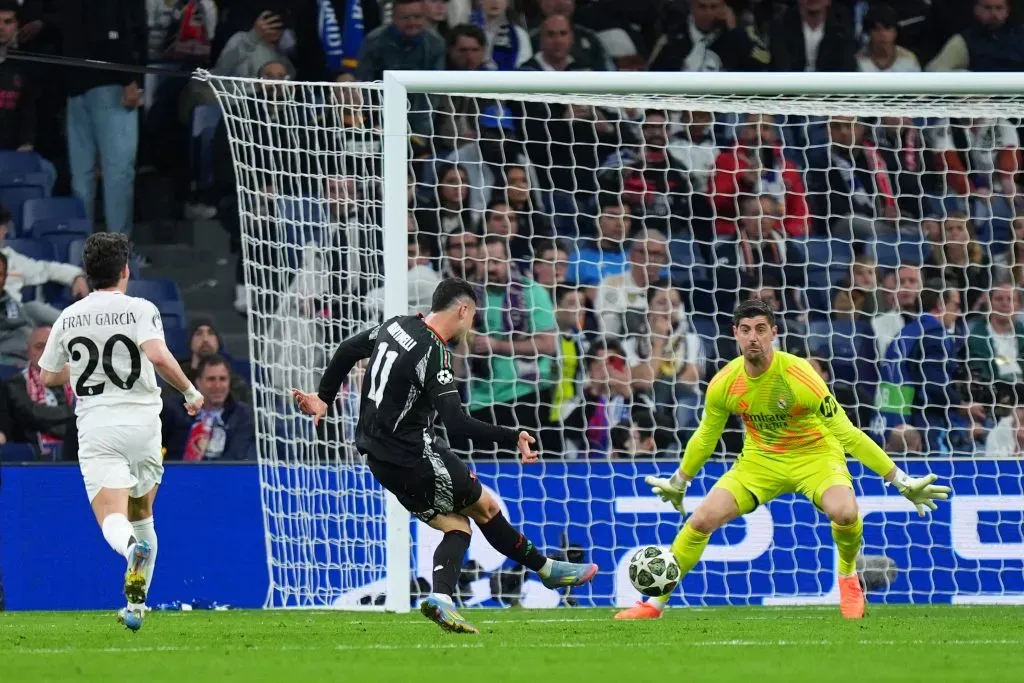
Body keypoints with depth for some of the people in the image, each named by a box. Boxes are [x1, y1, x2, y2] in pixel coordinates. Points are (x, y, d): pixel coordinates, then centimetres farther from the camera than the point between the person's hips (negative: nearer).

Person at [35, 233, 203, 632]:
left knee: (113, 519, -14)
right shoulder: (140, 310, -2)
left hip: (95, 427, 0)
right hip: (142, 421, 0)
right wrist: (189, 391, -4)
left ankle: (131, 546, -50)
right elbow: (158, 356, -19)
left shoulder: (68, 318, 8)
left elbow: (48, 377, 18)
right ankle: (137, 603, 19)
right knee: (141, 514, 21)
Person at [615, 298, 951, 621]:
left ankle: (848, 576, -1)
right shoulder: (724, 384, -13)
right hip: (760, 459, 3)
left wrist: (899, 480, -21)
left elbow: (845, 433, -20)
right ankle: (656, 602, 6)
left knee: (844, 512, -33)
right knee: (701, 520, -11)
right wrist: (678, 482, 19)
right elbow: (705, 437, 7)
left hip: (815, 455, -3)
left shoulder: (799, 376, -26)